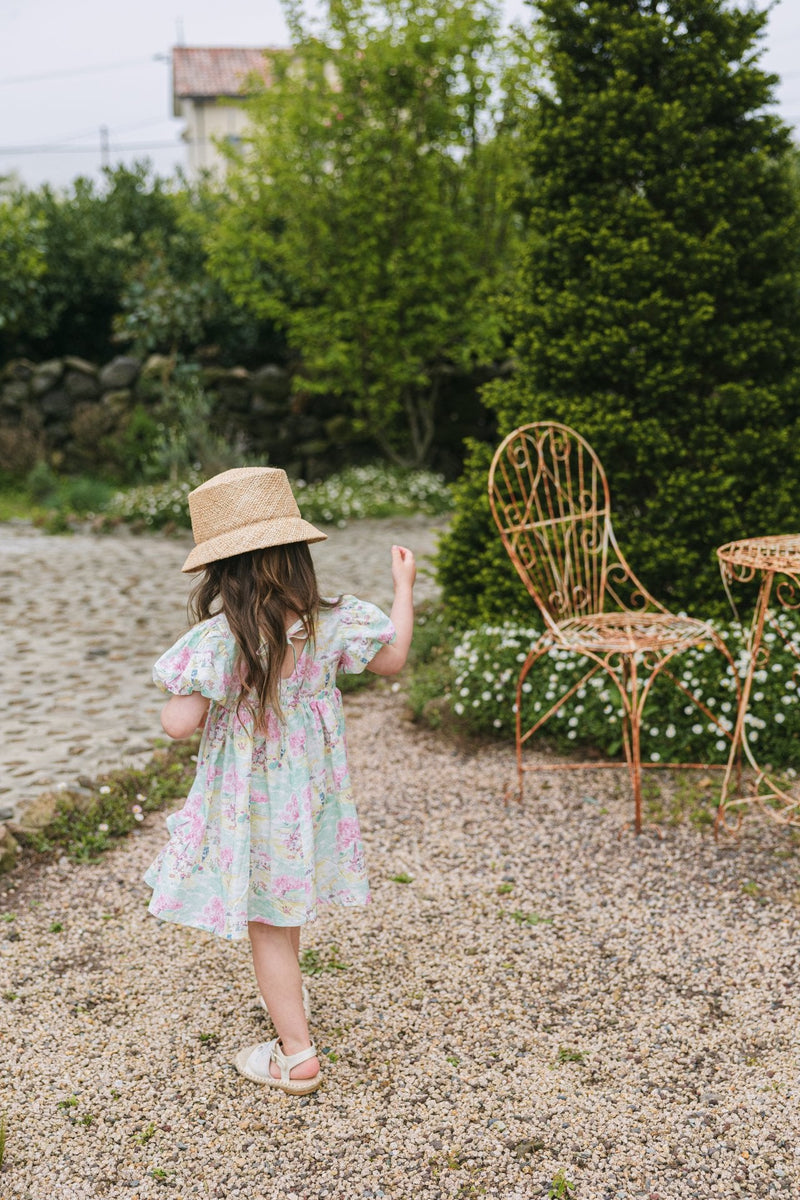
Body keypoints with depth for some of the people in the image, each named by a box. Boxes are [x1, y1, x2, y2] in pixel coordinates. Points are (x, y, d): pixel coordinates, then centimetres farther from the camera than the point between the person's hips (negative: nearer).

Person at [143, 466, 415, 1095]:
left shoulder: (218, 637, -26)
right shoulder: (328, 621, -12)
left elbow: (180, 723, -29)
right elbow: (392, 659, 2)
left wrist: (178, 697, -5)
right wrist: (404, 587, 13)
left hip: (250, 804, -5)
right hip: (311, 795, 5)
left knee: (268, 924, 10)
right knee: (287, 907, 28)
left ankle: (297, 1054, 19)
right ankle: (287, 992, 51)